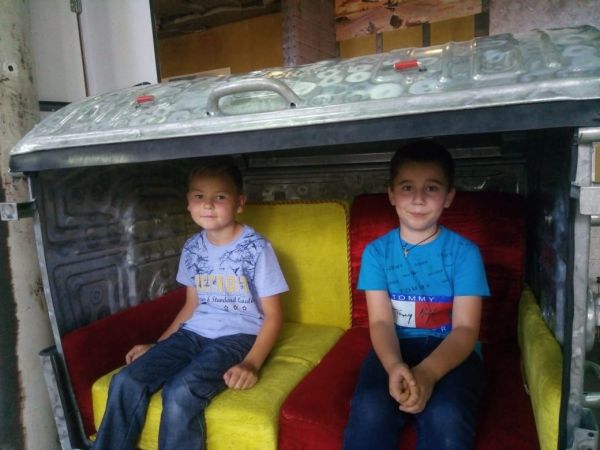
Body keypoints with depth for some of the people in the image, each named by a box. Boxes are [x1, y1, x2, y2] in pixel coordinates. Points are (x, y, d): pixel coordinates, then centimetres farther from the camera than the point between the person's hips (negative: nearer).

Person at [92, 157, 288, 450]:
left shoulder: (256, 249, -11)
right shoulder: (192, 248, 6)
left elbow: (273, 314, -8)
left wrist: (251, 363, -20)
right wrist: (157, 345, 11)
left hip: (237, 336, -5)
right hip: (194, 333, 6)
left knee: (180, 392, -29)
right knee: (126, 381, -14)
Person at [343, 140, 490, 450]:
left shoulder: (464, 252, -3)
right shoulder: (376, 252, 1)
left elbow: (465, 328, -9)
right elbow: (381, 321, -6)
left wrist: (427, 373, -28)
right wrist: (394, 366, -29)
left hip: (450, 352, 0)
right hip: (394, 350, 1)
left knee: (446, 419, -30)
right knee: (369, 412, -28)